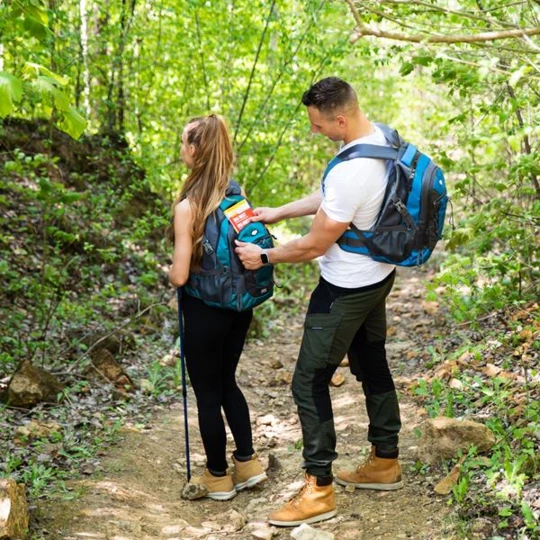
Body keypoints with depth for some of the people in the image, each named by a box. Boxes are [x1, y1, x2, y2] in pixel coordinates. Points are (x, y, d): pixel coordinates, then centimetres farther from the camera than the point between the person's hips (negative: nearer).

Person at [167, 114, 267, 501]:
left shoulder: (188, 207, -21)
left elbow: (180, 276, -21)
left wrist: (169, 274, 0)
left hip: (204, 309, -6)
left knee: (207, 393, 11)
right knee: (227, 382, 24)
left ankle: (218, 476, 25)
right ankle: (248, 463, 28)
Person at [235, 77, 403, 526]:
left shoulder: (351, 172, -33)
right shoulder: (382, 138, -2)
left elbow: (313, 246, -22)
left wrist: (264, 257, -8)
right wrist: (278, 213, 10)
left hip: (347, 289, -10)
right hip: (378, 274, 10)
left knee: (309, 382, 1)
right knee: (373, 366, 21)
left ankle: (319, 491, 11)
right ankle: (385, 462, 38)